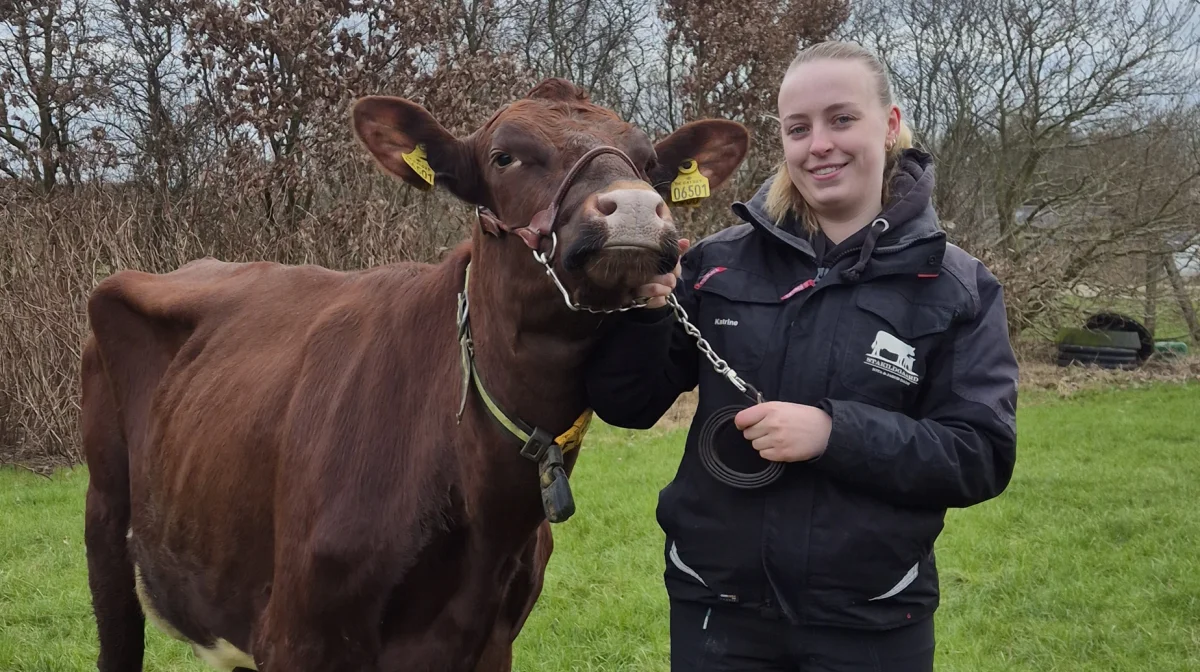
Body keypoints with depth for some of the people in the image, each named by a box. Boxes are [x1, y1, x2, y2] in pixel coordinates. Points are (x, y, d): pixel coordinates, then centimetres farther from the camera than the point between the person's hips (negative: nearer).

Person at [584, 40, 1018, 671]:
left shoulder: (956, 288, -4)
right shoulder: (719, 263, -2)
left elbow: (983, 459, -10)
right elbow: (628, 407, 2)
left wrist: (836, 432, -23)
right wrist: (643, 311, -17)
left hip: (871, 620, -1)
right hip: (715, 603, 1)